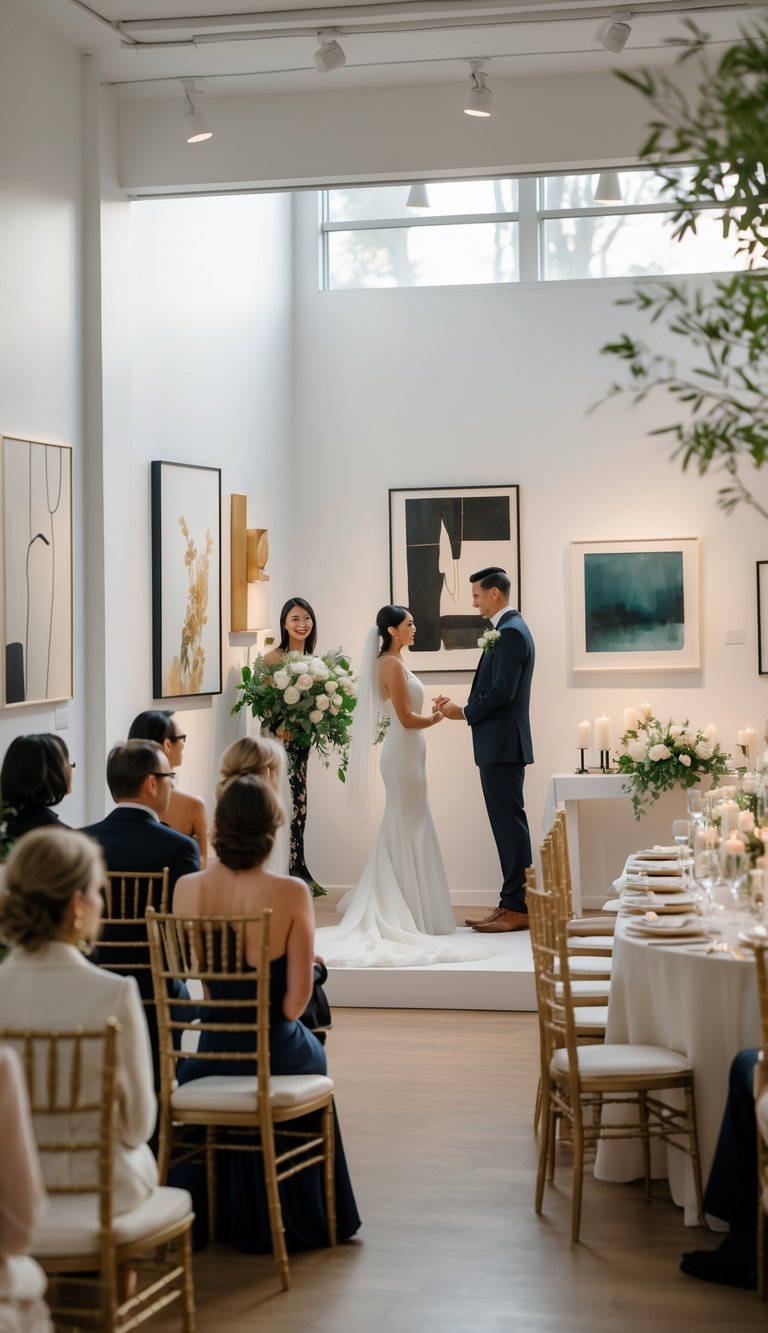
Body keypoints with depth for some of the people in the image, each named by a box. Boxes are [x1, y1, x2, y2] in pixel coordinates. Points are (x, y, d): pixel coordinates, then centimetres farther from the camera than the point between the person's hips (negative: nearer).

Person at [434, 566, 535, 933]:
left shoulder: (510, 632, -15)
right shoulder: (509, 629, 16)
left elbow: (501, 692, -22)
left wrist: (463, 712, -9)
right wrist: (462, 707, 6)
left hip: (502, 747, -10)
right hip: (500, 745, 10)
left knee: (510, 824, -6)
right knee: (508, 824, 11)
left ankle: (518, 907, -3)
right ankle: (512, 903, 16)